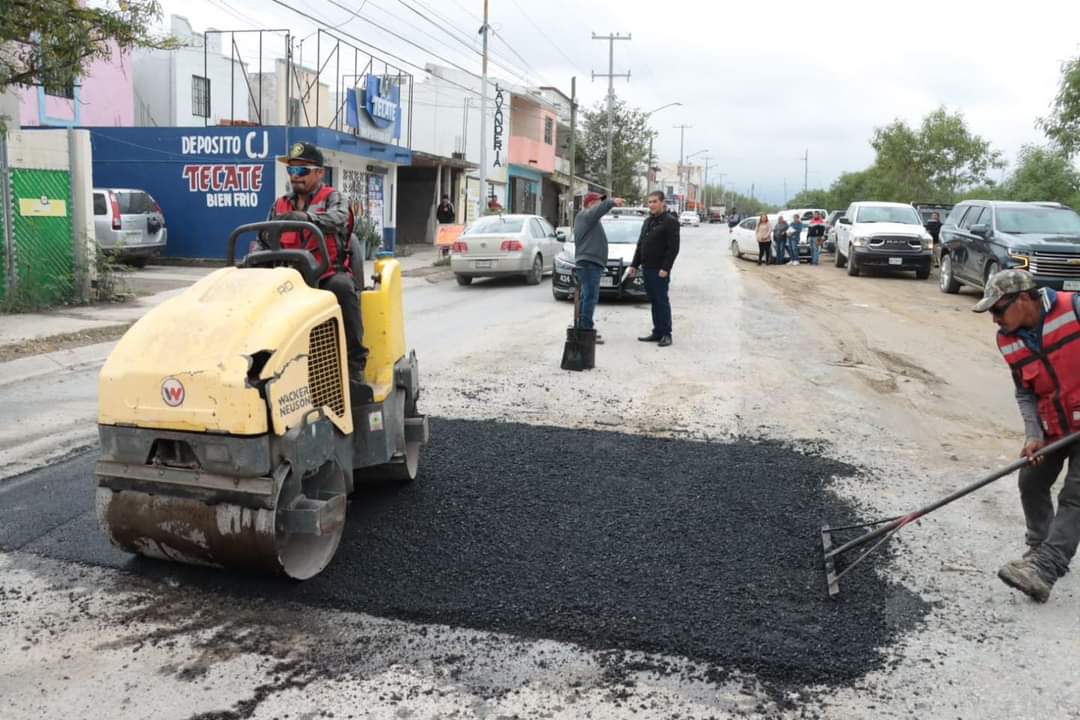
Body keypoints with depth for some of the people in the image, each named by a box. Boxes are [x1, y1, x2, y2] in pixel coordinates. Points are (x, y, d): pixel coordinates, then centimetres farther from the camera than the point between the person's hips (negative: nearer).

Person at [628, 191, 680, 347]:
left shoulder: (670, 222, -7)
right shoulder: (647, 222, 18)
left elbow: (673, 248, -14)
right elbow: (640, 245, 22)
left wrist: (665, 268, -21)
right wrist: (634, 265, 16)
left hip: (660, 270, -7)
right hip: (647, 269, 8)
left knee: (662, 301, -5)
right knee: (654, 302, 9)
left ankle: (666, 334, 0)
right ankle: (657, 332, 14)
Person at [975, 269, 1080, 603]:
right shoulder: (1008, 341, -4)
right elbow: (1025, 393, 1)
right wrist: (1033, 435, -14)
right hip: (1053, 426, 6)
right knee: (1031, 483, 11)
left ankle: (1043, 570, -16)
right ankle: (1041, 550, 30)